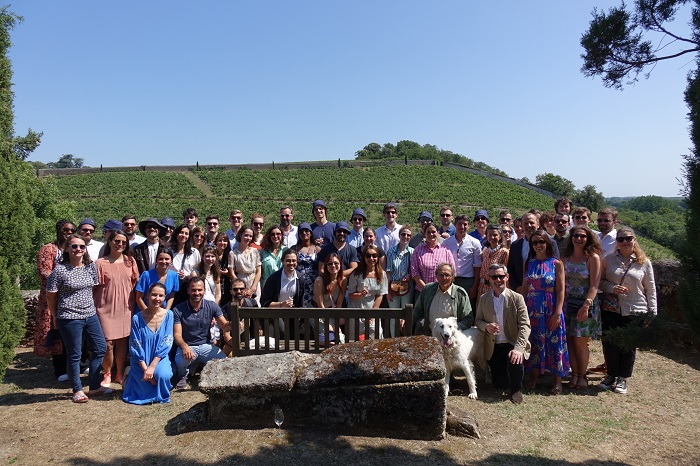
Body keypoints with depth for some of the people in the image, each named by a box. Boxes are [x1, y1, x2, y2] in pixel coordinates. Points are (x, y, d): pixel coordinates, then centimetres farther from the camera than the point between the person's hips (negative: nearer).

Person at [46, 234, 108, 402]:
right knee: (74, 355, 5)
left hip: (90, 315, 6)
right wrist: (56, 317, 5)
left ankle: (94, 386, 23)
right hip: (70, 318, -6)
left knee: (100, 348, 10)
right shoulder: (60, 270, -12)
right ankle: (77, 390, 21)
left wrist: (92, 307, 11)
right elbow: (50, 295, -4)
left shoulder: (91, 266, 3)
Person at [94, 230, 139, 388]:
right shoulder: (100, 263, -4)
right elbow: (95, 287, -2)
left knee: (123, 341, 8)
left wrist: (132, 301, 6)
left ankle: (120, 374, 22)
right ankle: (107, 375, 17)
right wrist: (95, 307, -5)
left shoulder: (130, 261, 6)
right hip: (106, 308, -3)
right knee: (108, 343, -3)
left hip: (125, 308, 3)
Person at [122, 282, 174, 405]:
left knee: (163, 375, -31)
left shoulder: (168, 315, -4)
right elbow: (135, 347, -6)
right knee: (148, 380, -23)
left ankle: (161, 396, 5)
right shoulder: (137, 318, -8)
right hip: (142, 361, 0)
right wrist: (145, 369, -15)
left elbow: (166, 343, -8)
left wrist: (152, 366, -17)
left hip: (160, 358, 0)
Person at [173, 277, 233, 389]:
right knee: (180, 361, -36)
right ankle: (183, 376, 4)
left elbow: (224, 326, -8)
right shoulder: (178, 310, -9)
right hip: (187, 346, -2)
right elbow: (177, 335, -12)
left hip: (206, 346, 2)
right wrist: (184, 346, -35)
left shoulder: (212, 306, -3)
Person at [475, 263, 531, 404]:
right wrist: (486, 326, -17)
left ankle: (516, 390, -2)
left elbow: (525, 325, -14)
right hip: (493, 347, 2)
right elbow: (477, 320, 9)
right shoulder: (484, 299, 3)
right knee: (500, 386, -4)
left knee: (516, 361, -35)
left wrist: (518, 349, -28)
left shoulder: (517, 298, -7)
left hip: (512, 344, -2)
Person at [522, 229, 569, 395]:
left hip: (551, 309, -3)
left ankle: (558, 381, 13)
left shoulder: (556, 264, -2)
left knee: (554, 343, 2)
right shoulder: (529, 263, 6)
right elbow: (524, 288, 8)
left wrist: (557, 313, -13)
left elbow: (560, 290, -6)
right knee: (534, 343, 8)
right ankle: (534, 377, 21)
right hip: (532, 309, 3)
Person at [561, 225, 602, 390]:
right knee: (570, 340, 4)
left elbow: (594, 286, -12)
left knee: (580, 342, 1)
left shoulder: (593, 257, -7)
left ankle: (582, 376, 18)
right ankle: (574, 374, 18)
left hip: (586, 303, -4)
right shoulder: (565, 258, 6)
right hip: (568, 303, 4)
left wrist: (586, 306, -20)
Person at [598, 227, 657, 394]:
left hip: (635, 311, -1)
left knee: (629, 346, 7)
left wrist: (652, 312, 1)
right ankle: (611, 375, 24)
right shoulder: (609, 259, 1)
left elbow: (650, 288, 3)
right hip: (611, 310, 1)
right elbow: (600, 281, 7)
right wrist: (612, 288, -13)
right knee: (610, 344, 4)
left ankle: (622, 378, 24)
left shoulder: (644, 262, 0)